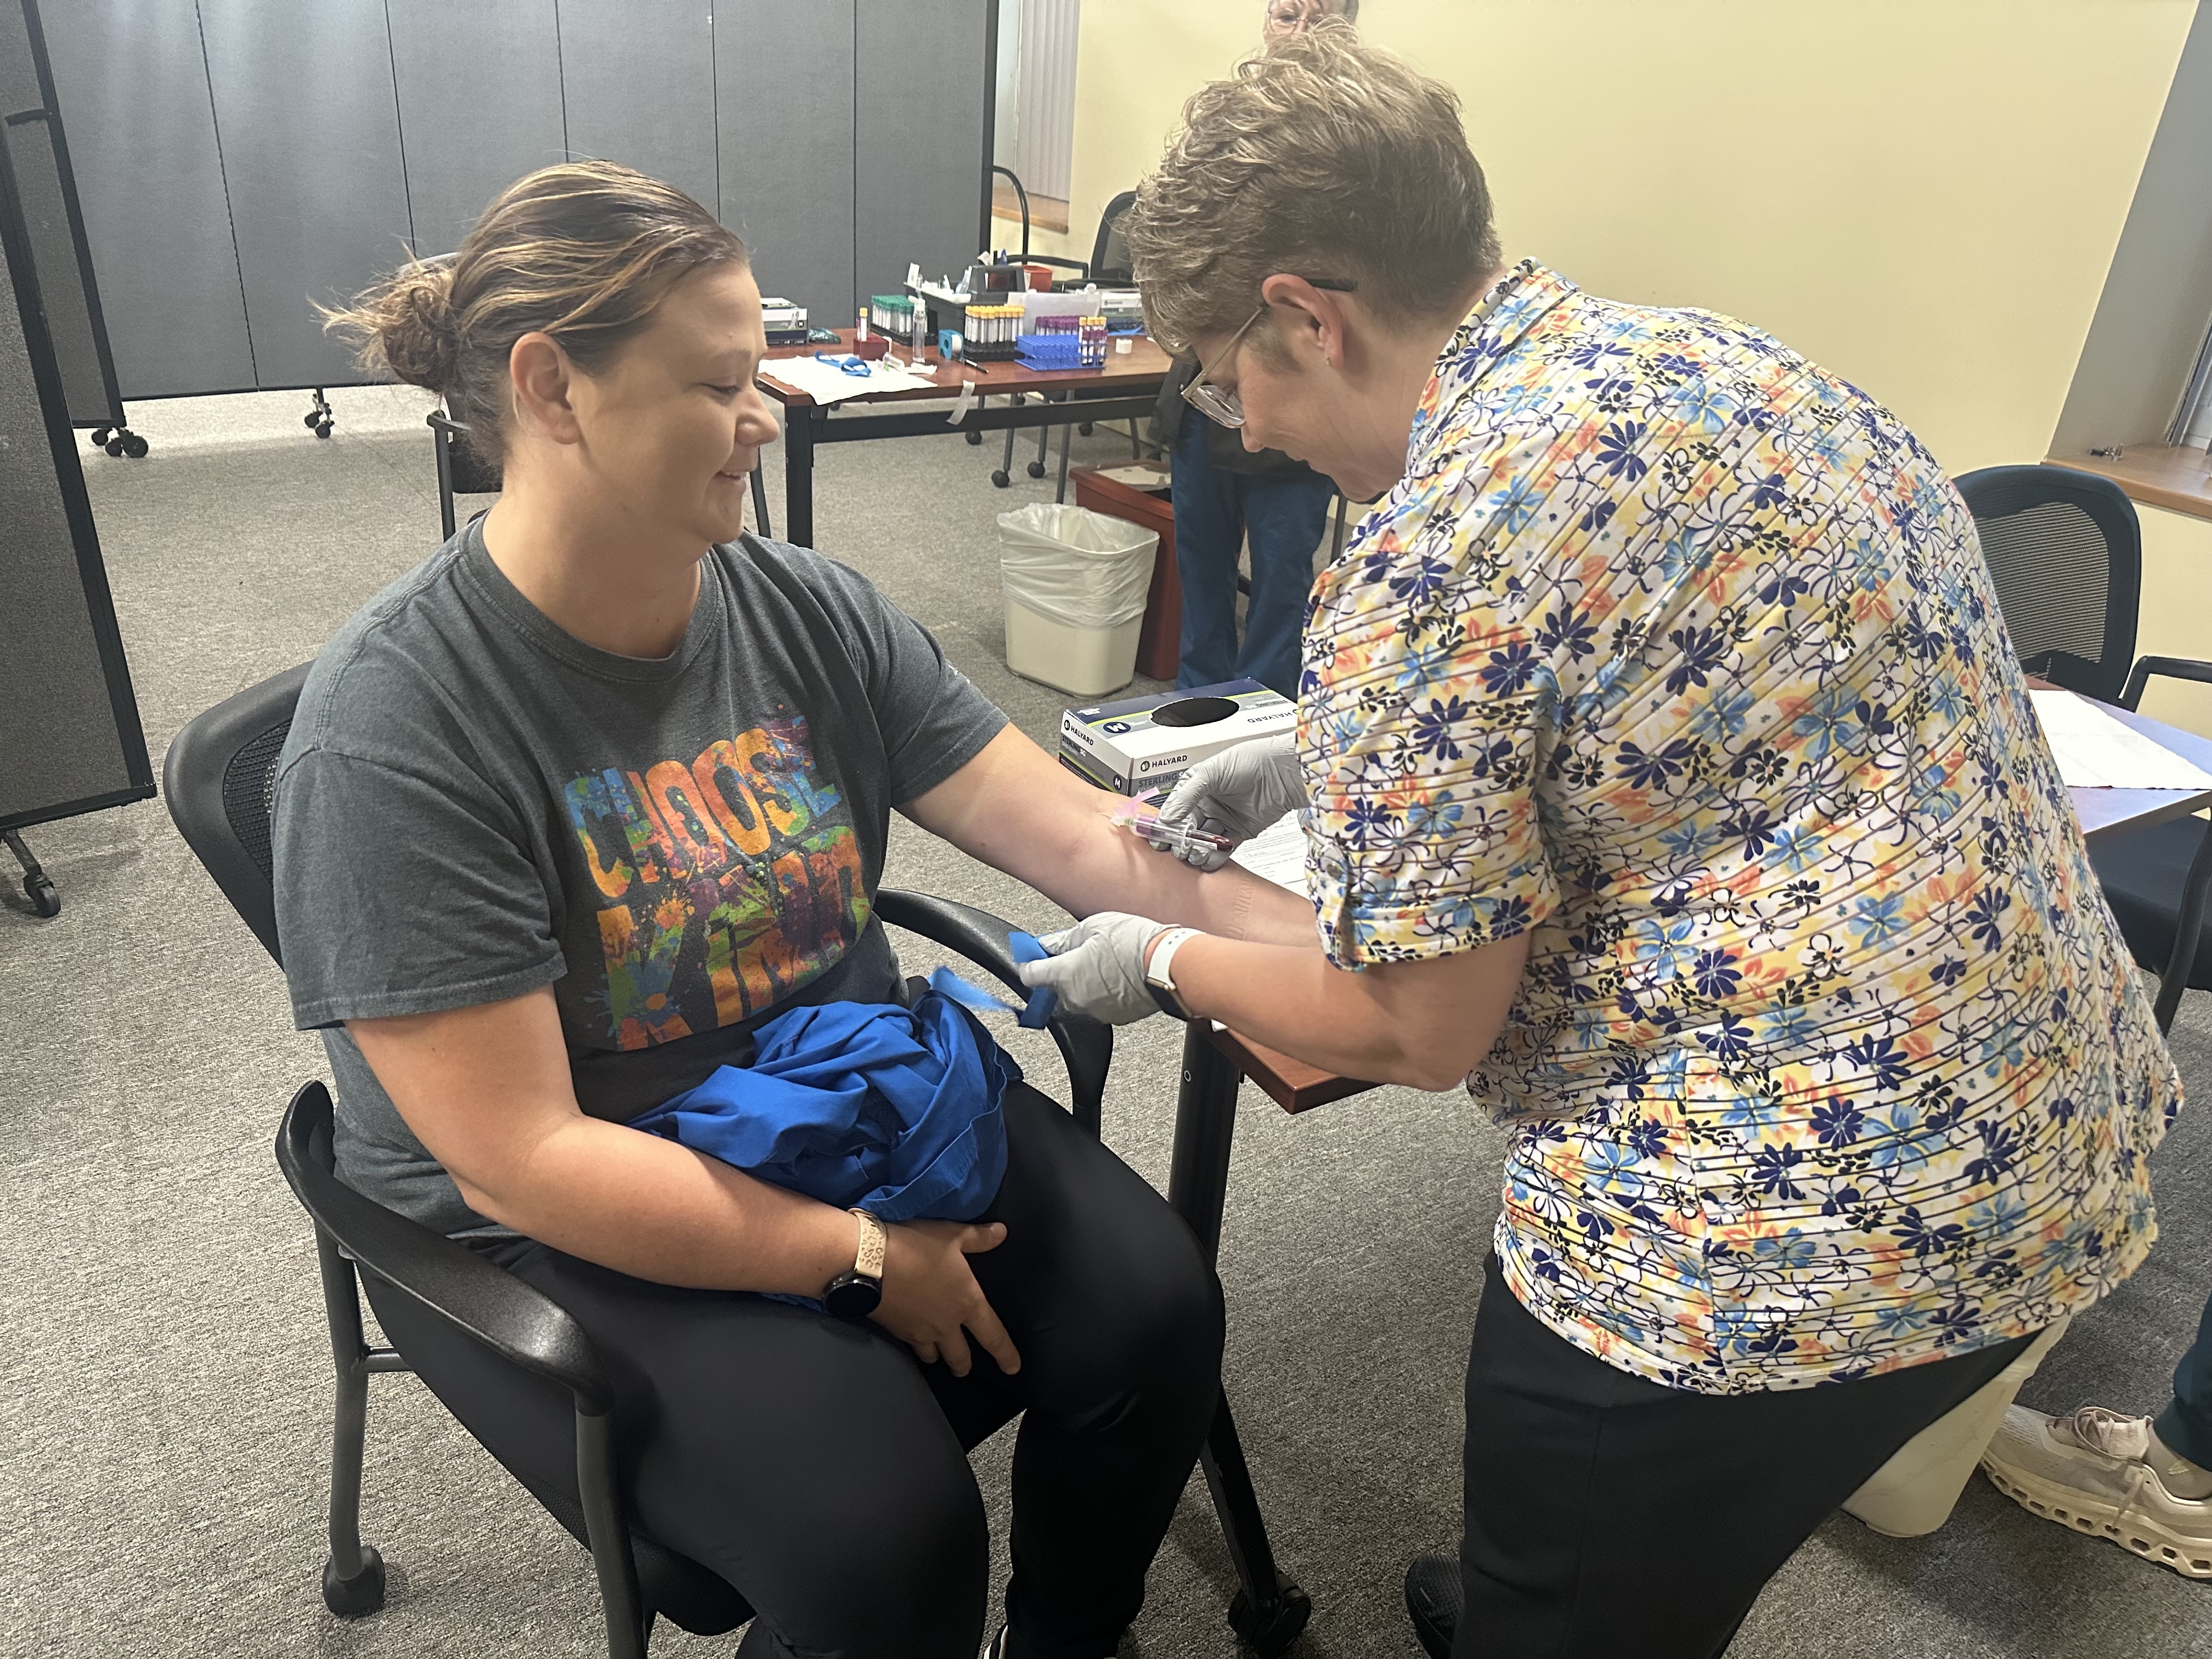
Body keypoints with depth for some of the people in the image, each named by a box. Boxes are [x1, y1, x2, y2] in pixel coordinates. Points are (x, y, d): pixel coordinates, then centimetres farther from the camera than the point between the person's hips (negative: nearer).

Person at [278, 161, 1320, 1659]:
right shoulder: (395, 730, -21)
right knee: (881, 1524, -23)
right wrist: (863, 1254, -19)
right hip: (566, 1234, -4)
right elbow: (524, 1160, -21)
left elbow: (1090, 839, -9)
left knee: (1155, 1307, -10)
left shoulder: (810, 610, -4)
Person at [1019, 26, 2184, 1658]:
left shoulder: (1424, 563, -23)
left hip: (1790, 1233, -8)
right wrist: (1320, 763, 18)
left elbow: (1420, 1033, -15)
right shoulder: (1716, 353, 4)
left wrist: (1163, 964, 2)